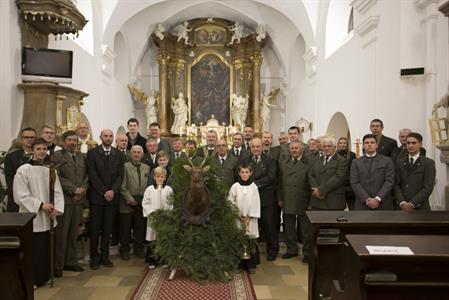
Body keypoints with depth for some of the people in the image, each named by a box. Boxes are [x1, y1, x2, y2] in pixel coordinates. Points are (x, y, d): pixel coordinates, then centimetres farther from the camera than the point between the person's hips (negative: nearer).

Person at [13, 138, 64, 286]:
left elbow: (57, 192, 6)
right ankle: (32, 280, 17)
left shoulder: (51, 170, 4)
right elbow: (20, 195, -11)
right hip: (32, 219, -4)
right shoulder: (23, 170, -8)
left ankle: (44, 277, 27)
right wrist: (40, 205, -16)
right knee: (34, 252, 2)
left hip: (48, 219, 4)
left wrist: (56, 209, -9)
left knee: (46, 251, 12)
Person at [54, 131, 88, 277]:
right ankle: (57, 265, 9)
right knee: (61, 233, -1)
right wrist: (74, 189, -13)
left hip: (79, 199, 5)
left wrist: (82, 189, -6)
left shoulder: (82, 157, 15)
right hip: (64, 199, -5)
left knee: (74, 232, 11)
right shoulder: (56, 156, -2)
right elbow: (57, 177, -11)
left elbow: (87, 176, 11)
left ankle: (71, 261, 20)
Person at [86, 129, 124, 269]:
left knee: (108, 229, 7)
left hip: (112, 196, 3)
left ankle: (104, 256, 17)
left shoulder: (118, 154, 8)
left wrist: (113, 191, -10)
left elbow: (120, 175, 4)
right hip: (96, 196, -2)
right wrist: (103, 192, -11)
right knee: (95, 229, 2)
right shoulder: (92, 153, 0)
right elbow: (92, 175, -6)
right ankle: (94, 257, 13)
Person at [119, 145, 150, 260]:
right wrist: (129, 199, -12)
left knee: (140, 227, 10)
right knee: (125, 227, 5)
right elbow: (122, 186, -8)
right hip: (127, 203, -4)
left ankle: (139, 248, 25)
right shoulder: (125, 166, -5)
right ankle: (124, 249, 20)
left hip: (142, 202, 4)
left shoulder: (147, 168, 11)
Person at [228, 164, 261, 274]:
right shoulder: (234, 187, -1)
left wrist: (249, 218, -7)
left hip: (250, 219, 0)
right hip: (237, 219, 0)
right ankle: (239, 264, 13)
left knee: (251, 242, 0)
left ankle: (251, 265, 10)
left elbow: (255, 204, -1)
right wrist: (239, 216, -7)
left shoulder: (253, 187, 0)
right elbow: (231, 203, -1)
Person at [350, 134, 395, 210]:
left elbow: (389, 181, -2)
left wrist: (378, 199, -14)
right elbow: (354, 182, 0)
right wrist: (367, 199, -12)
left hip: (383, 204, 0)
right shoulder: (356, 162, 10)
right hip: (362, 205, 0)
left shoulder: (387, 161, 8)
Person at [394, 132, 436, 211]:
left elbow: (428, 187, -8)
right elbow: (396, 185, 6)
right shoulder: (400, 163, 12)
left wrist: (412, 204, -14)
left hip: (420, 208, -3)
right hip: (402, 208, 3)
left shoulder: (428, 163, 0)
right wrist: (402, 202, -10)